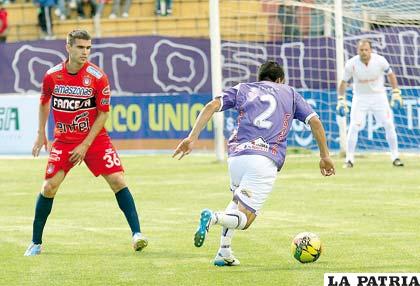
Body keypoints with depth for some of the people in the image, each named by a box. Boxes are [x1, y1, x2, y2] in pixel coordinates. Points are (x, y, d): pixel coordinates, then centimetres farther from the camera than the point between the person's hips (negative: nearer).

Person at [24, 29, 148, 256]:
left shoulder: (98, 77, -13)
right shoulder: (52, 75, -7)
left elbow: (103, 114, -8)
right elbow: (44, 102, 14)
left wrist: (85, 145, -12)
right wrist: (41, 134, 13)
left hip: (94, 138, -1)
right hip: (63, 140, 1)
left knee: (117, 180, -15)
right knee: (49, 187, -8)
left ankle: (136, 234, -11)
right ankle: (35, 243, 6)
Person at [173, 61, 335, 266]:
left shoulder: (243, 89, 23)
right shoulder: (289, 93, 23)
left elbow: (212, 106, 7)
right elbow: (315, 121, 16)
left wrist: (192, 138, 1)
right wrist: (325, 156, 23)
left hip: (236, 154, 3)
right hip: (266, 159, -3)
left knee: (238, 199, 31)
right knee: (244, 219, 1)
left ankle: (224, 253, 15)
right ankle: (213, 217, -31)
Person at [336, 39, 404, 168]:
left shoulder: (380, 61, -16)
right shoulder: (351, 64, -17)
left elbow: (390, 74, 1)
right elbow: (344, 82, -5)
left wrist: (396, 93, -4)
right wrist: (341, 100, -13)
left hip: (378, 96, 1)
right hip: (360, 98, -1)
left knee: (389, 125, -3)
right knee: (354, 127, -11)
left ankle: (395, 157, 9)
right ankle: (349, 159, -2)